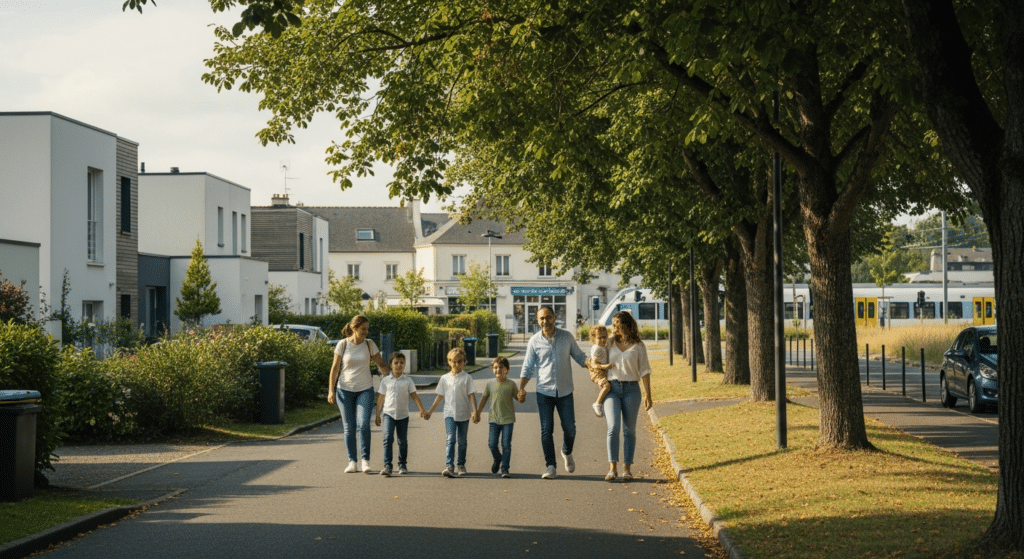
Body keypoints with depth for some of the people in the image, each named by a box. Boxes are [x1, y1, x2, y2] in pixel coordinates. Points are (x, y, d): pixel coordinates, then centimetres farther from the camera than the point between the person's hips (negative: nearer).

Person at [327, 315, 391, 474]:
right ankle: (352, 461, 10)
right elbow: (335, 368, 0)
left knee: (363, 424, -13)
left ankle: (365, 460, -5)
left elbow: (381, 364, 7)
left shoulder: (369, 344, 0)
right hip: (345, 389, 0)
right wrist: (331, 390, -2)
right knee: (349, 427, 2)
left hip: (365, 389, 0)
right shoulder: (343, 345, -4)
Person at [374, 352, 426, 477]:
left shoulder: (407, 380, 4)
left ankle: (402, 465, 23)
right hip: (389, 413, -1)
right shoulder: (386, 380, 4)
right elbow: (381, 398, 7)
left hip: (403, 415, 1)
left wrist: (422, 409, -7)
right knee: (388, 438, -16)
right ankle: (387, 465, -19)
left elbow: (414, 395, 4)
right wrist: (377, 415, 7)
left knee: (403, 441, 8)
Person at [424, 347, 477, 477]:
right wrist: (430, 411, 17)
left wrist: (475, 411, -14)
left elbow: (471, 395, -3)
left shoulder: (466, 378, 1)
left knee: (462, 441, 9)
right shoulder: (445, 379, 8)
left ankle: (461, 465, 23)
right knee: (450, 439, -13)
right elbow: (440, 396, 15)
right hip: (450, 414, 1)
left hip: (464, 414, -1)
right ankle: (449, 466, -22)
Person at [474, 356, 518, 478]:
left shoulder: (511, 384, 2)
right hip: (494, 419, 2)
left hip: (508, 419, -2)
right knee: (492, 444, 0)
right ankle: (497, 460, 30)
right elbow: (484, 399, 11)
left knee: (506, 444, -5)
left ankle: (505, 469, 1)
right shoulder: (490, 384, 6)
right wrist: (477, 413, 8)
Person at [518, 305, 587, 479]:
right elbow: (528, 367, 3)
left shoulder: (567, 337, 1)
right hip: (544, 392, 0)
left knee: (569, 429, 3)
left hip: (565, 391, 0)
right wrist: (522, 388, -10)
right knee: (546, 430, -2)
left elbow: (579, 356, 10)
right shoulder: (534, 341, -1)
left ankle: (567, 453, 33)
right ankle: (550, 466, 5)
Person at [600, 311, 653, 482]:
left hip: (631, 390, -1)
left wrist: (648, 394, -3)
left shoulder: (638, 346, 0)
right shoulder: (609, 343, 6)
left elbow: (644, 371, 2)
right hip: (612, 389, 1)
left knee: (629, 430, 3)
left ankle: (627, 468, 9)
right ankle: (612, 468, -11)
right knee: (613, 427, -14)